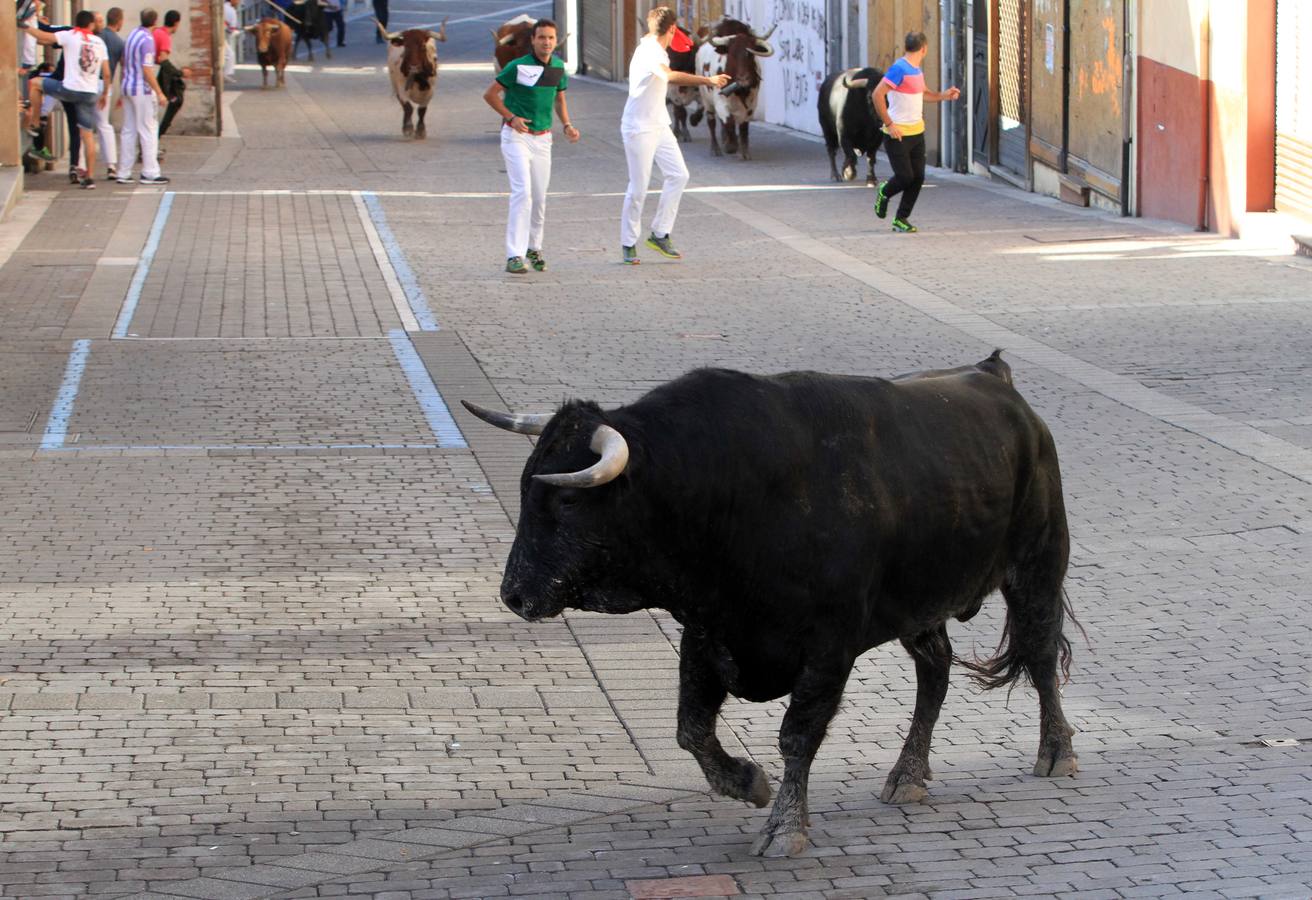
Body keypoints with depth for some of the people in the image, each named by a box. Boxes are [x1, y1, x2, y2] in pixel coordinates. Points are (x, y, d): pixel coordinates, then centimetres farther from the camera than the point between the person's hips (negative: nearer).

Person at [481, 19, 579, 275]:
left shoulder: (558, 67, 4)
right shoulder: (518, 67, -13)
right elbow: (490, 94, -5)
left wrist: (567, 126, 5)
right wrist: (511, 118, -15)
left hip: (542, 138, 5)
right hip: (516, 136, -5)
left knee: (539, 197, 9)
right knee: (522, 191, -18)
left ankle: (534, 248, 29)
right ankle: (515, 256, -20)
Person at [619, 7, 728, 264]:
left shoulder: (655, 50, 9)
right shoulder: (648, 53, -22)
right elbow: (671, 76, -43)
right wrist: (707, 80, -50)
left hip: (659, 126, 9)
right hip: (639, 128, -9)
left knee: (678, 175, 4)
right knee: (638, 187, -3)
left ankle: (660, 235, 11)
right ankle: (628, 244, 10)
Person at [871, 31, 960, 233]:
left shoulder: (917, 70, 12)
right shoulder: (899, 69, -16)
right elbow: (877, 95, -21)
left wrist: (943, 95, 15)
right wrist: (889, 124, -20)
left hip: (917, 132, 8)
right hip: (898, 134, -8)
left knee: (918, 177, 3)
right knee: (905, 176, -7)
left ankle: (901, 219, 13)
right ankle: (884, 193, 25)